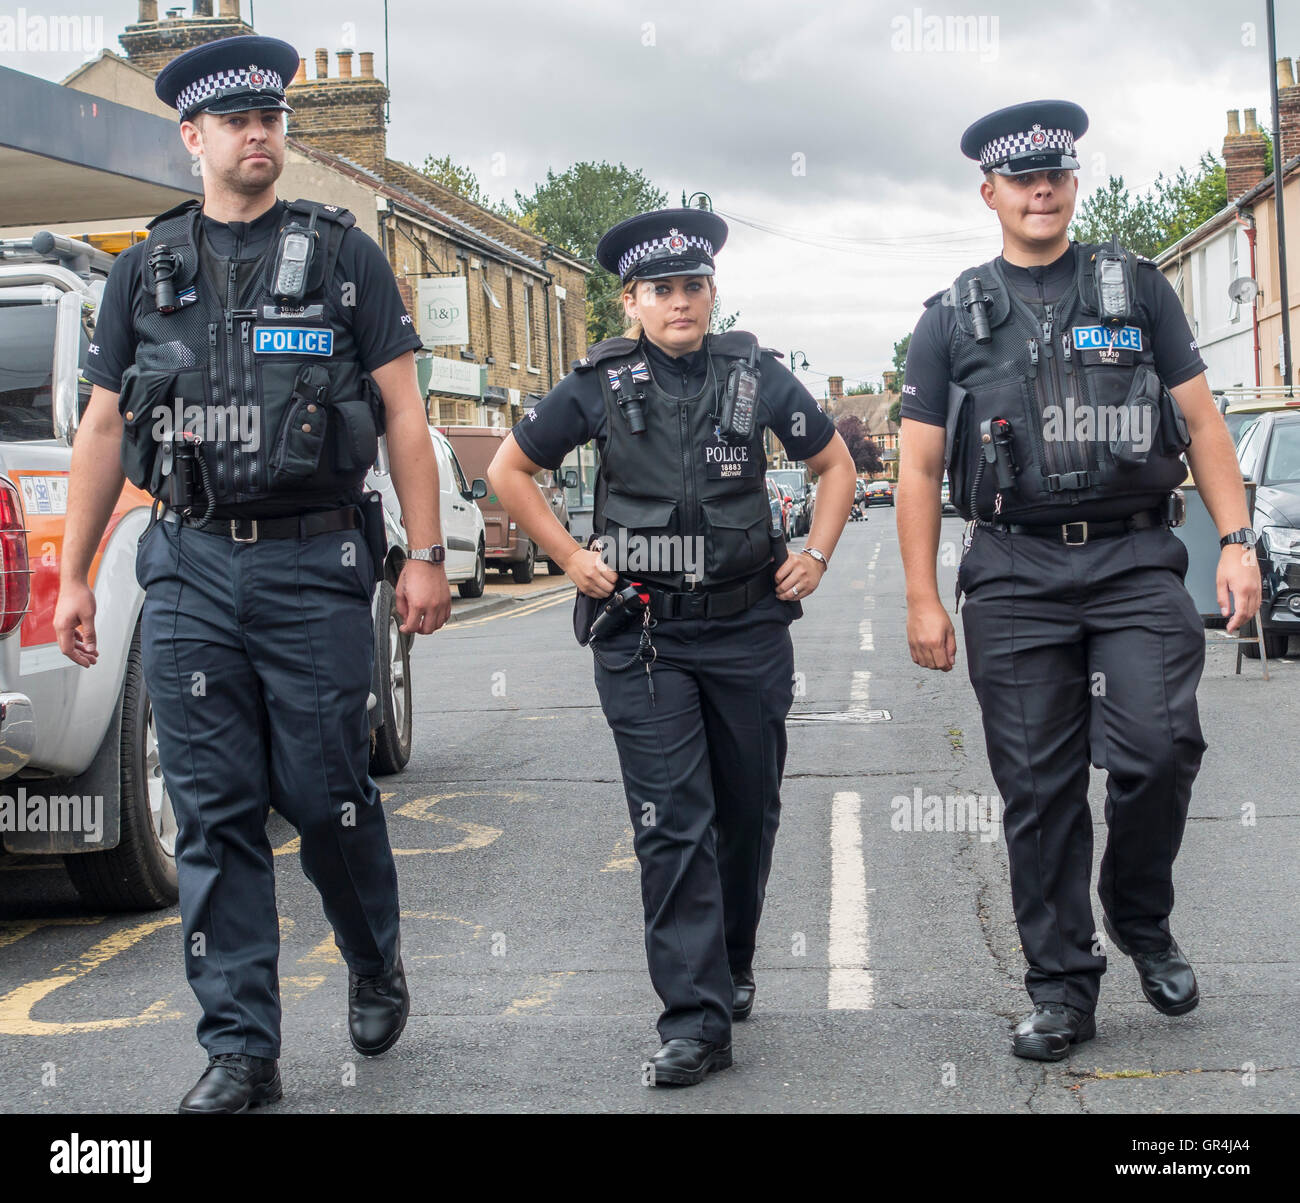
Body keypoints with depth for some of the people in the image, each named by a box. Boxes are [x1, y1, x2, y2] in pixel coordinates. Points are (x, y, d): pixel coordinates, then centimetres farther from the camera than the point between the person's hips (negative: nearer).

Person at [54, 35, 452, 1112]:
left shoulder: (343, 254, 6)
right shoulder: (147, 269, 13)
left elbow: (403, 413, 3)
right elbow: (104, 427, 14)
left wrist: (426, 556, -4)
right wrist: (74, 575, 11)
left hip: (315, 567, -2)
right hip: (188, 572, 3)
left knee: (325, 793, 0)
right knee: (215, 813, 1)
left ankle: (377, 964, 29)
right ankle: (241, 1052, 8)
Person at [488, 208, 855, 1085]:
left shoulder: (757, 376, 3)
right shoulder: (602, 386, 0)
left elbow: (836, 464, 16)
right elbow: (509, 470, 10)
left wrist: (815, 556, 5)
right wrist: (570, 557, 2)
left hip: (748, 626, 2)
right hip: (642, 634, -2)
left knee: (749, 809, 12)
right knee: (673, 825, -7)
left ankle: (732, 966, 35)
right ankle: (696, 1020, -6)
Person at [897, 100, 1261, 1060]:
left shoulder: (1137, 289, 12)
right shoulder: (954, 320, 11)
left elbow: (1201, 420, 10)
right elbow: (919, 467, 9)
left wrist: (1237, 540, -1)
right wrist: (923, 600, 2)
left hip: (1136, 558, 0)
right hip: (1014, 575, 0)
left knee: (1159, 747, -15)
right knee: (1038, 788, 1)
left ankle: (1142, 919, 13)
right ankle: (1063, 988, 11)